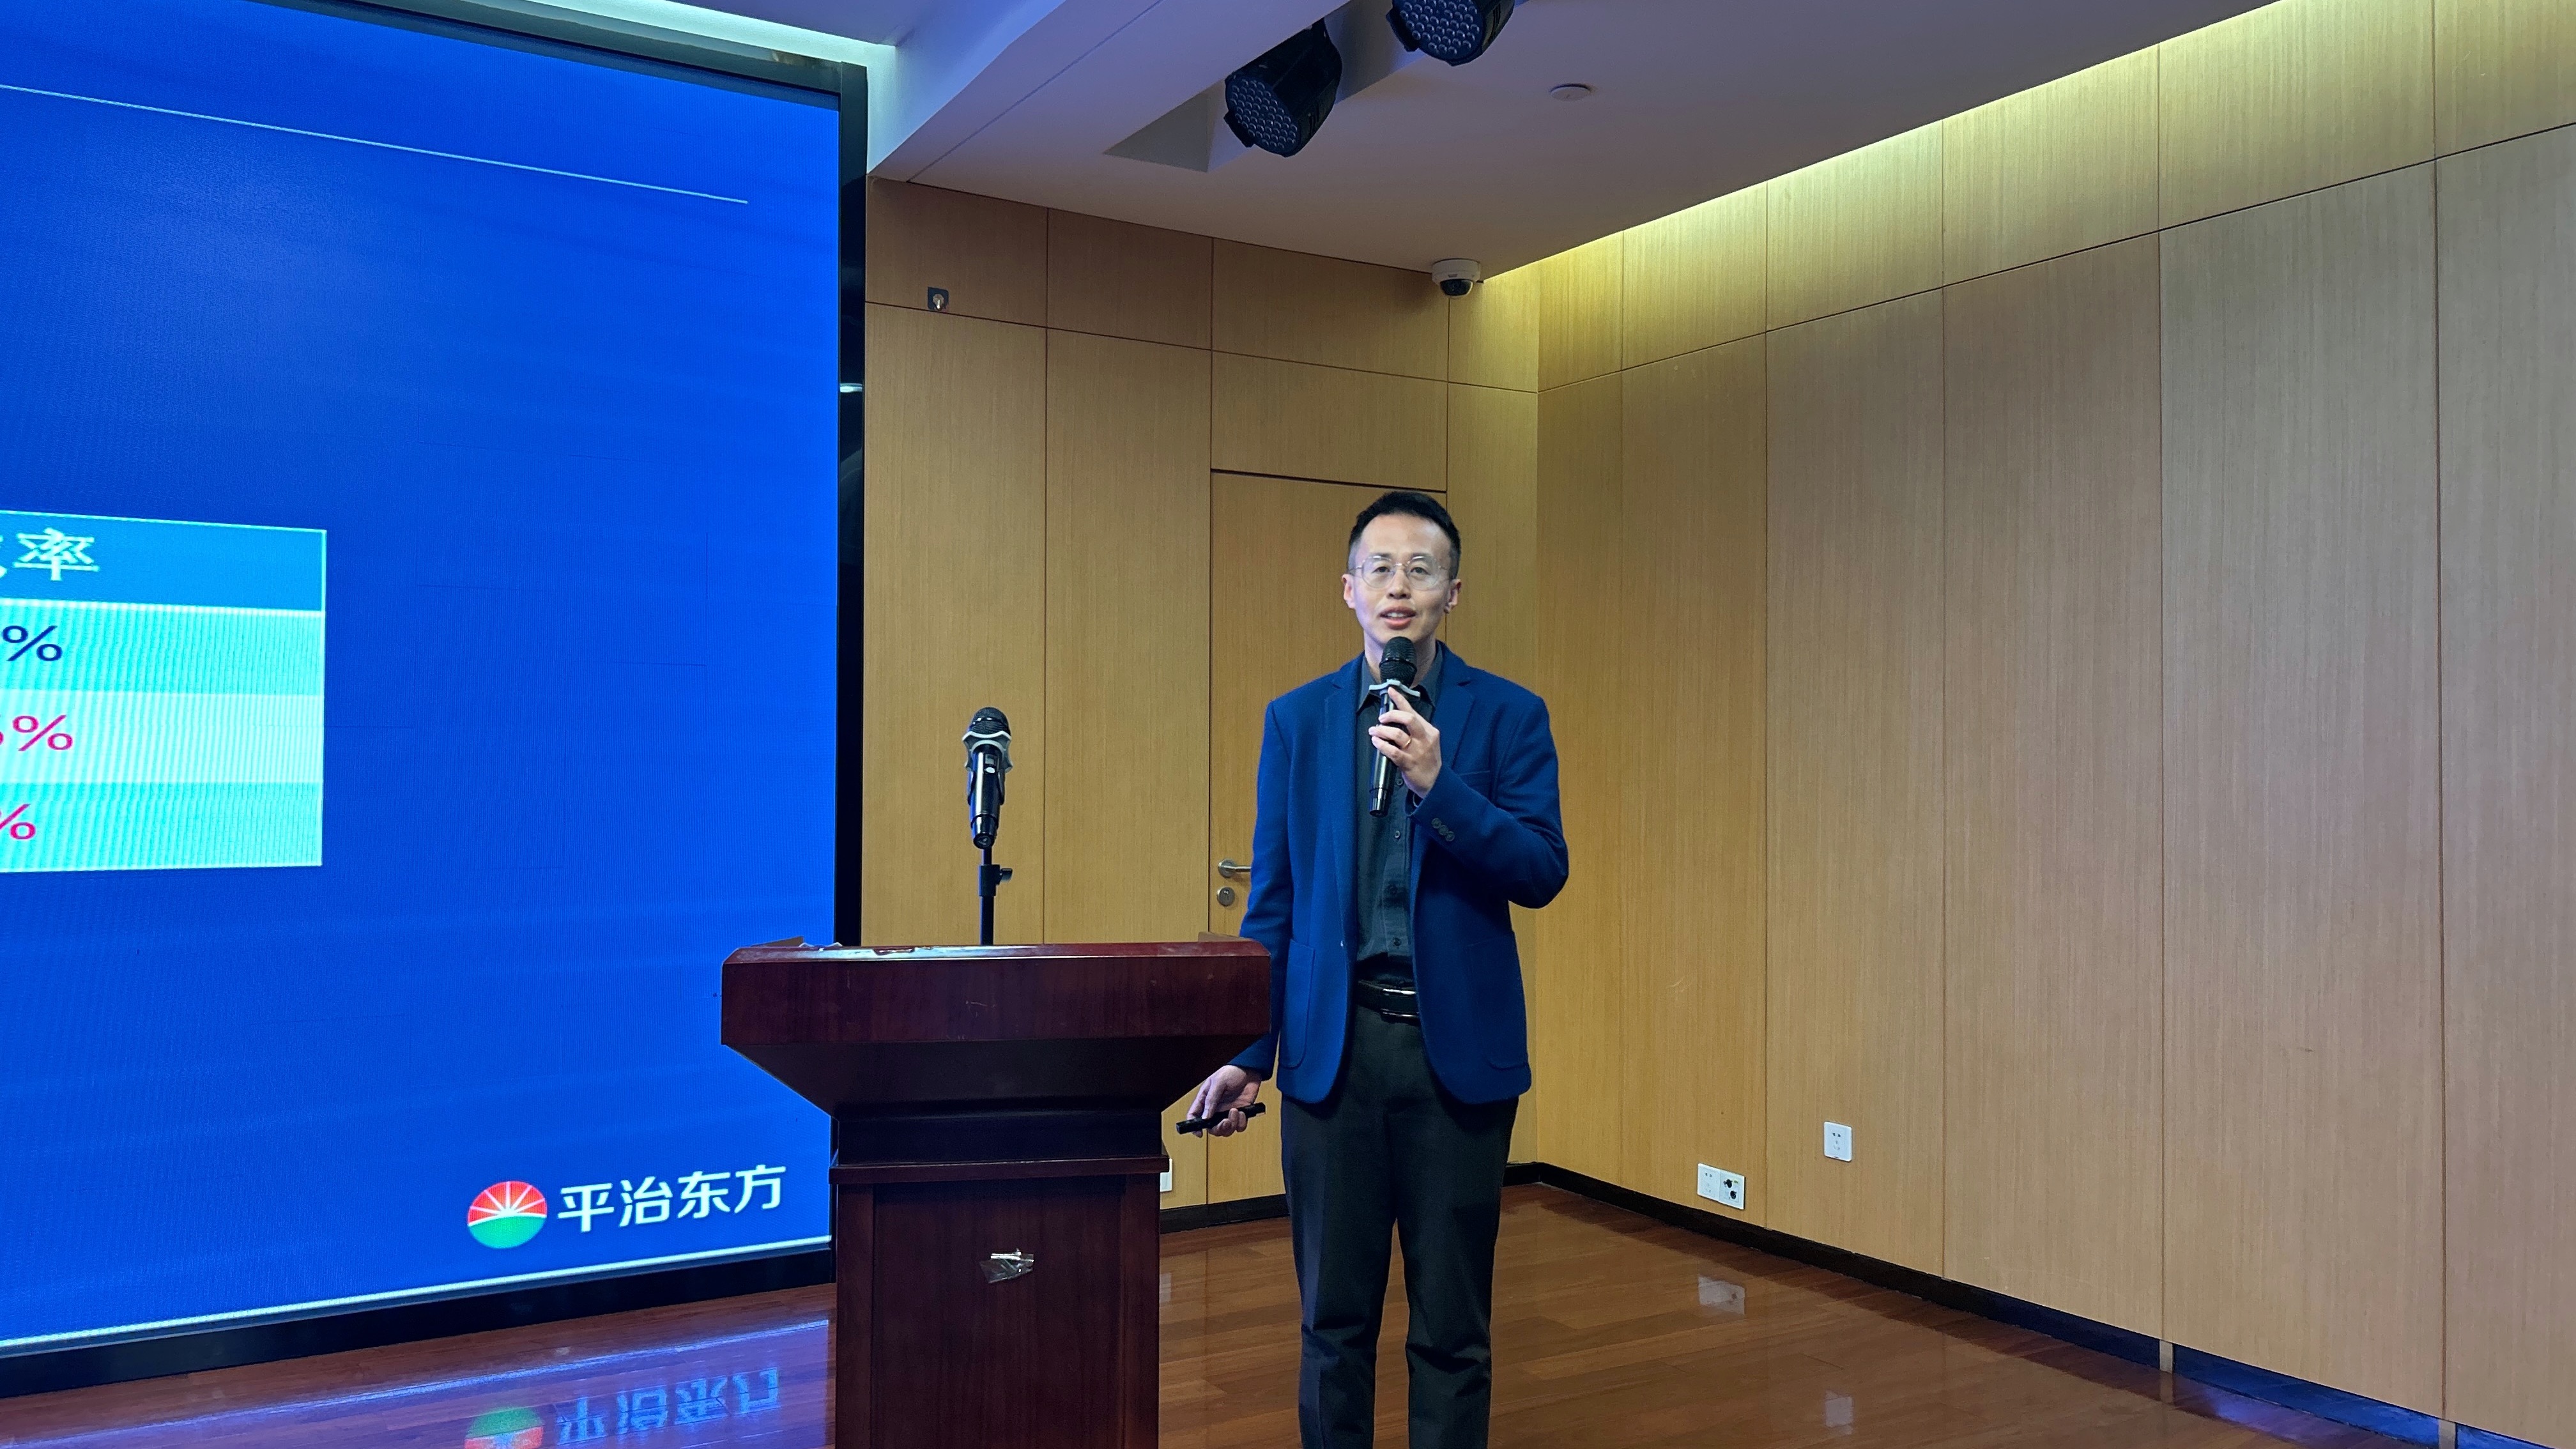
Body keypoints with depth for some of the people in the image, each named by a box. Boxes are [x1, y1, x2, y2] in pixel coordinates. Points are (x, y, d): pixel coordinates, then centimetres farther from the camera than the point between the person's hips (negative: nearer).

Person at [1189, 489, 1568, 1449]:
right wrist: (1247, 1053, 4)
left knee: (1452, 1327, 9)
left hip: (1457, 1047, -1)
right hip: (1333, 1045, 1)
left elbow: (1543, 873, -8)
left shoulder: (1508, 715, 1)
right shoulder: (1297, 719, 6)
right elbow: (1273, 899, 7)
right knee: (1332, 1319, 10)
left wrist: (1438, 782, -21)